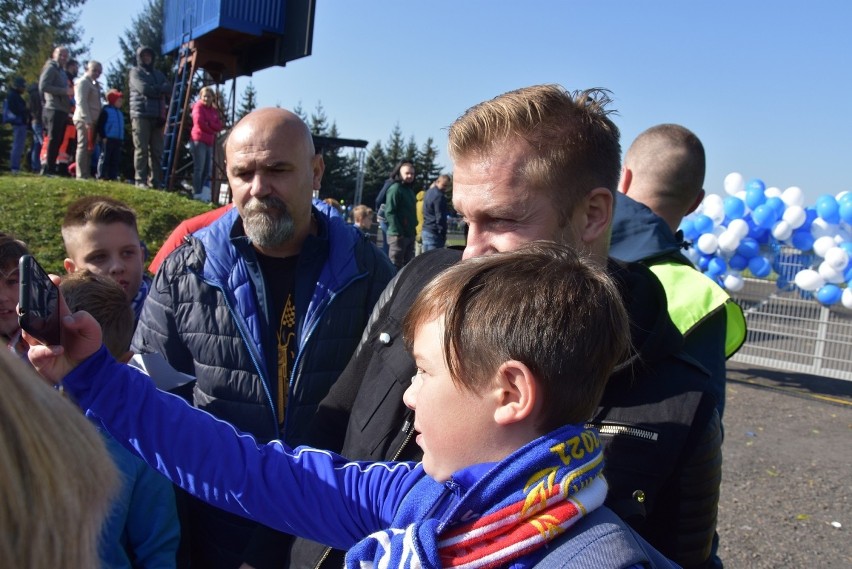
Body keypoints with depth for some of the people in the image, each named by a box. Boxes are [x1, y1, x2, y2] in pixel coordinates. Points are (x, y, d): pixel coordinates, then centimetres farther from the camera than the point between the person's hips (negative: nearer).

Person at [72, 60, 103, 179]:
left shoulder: (94, 84, 22)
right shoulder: (83, 82, -6)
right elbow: (81, 102, -16)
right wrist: (87, 121, -23)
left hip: (92, 120, 9)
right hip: (85, 120, -9)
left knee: (89, 148, 10)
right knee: (84, 147, -10)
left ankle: (86, 174, 14)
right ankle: (81, 176, -11)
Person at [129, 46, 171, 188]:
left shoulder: (158, 73, 24)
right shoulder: (135, 71, 9)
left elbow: (169, 88, 8)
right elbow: (144, 88, -8)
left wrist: (153, 90, -6)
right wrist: (160, 90, 2)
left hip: (157, 116, 5)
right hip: (141, 114, -5)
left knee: (157, 151, 0)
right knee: (141, 149, -9)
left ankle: (155, 181, 2)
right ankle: (141, 180, -9)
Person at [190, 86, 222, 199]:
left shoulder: (214, 110, 18)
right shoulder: (198, 106, 1)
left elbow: (219, 126, 7)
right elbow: (199, 122, -13)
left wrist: (209, 124, -10)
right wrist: (212, 130, -3)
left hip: (209, 142, 7)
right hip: (198, 140, -7)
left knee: (208, 169, 7)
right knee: (199, 168, -10)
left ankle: (202, 192, 13)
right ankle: (197, 193, -10)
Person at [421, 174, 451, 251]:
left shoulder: (429, 192, 16)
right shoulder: (439, 196, -15)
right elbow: (440, 217, -17)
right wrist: (443, 234, -12)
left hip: (426, 230, 10)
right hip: (434, 233, -10)